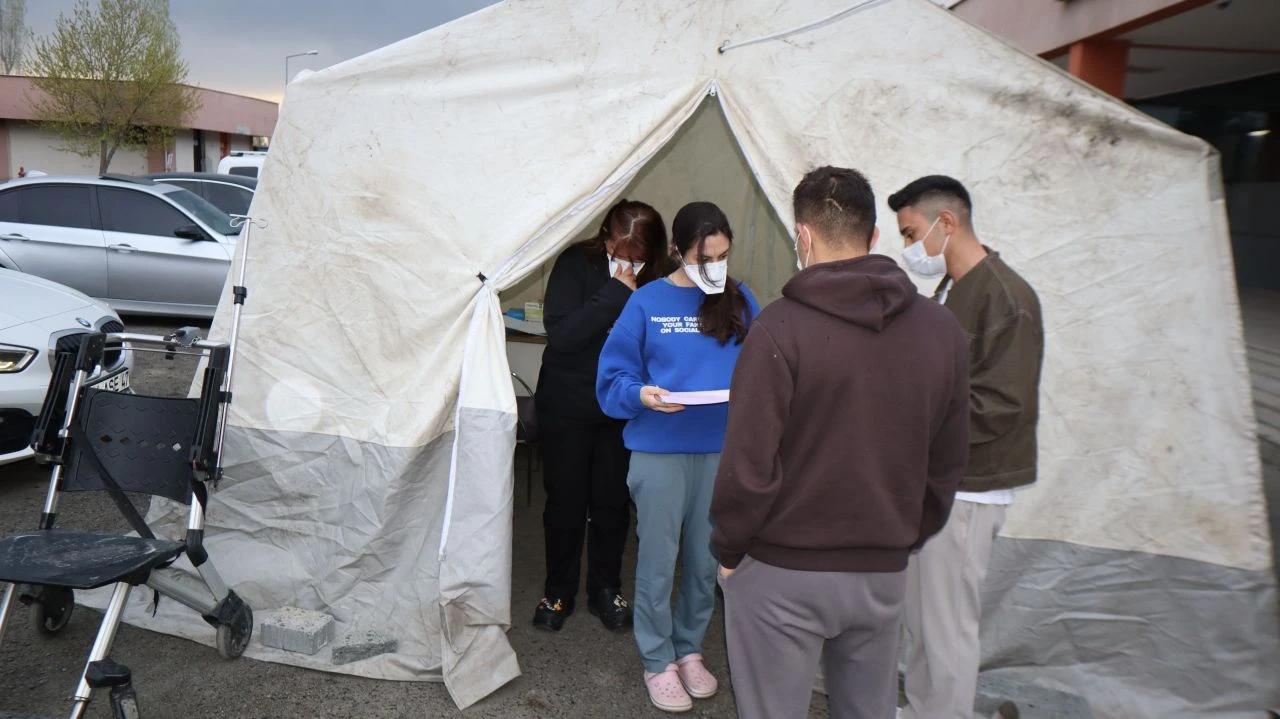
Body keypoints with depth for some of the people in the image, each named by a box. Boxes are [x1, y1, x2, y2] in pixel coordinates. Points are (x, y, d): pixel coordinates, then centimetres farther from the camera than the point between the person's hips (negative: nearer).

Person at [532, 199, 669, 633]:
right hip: (566, 405, -1)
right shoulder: (577, 263, -12)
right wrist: (616, 294, -26)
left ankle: (606, 588, 30)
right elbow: (560, 333, -24)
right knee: (565, 499, 9)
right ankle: (558, 590, 27)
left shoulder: (654, 280, -7)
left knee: (612, 502, 10)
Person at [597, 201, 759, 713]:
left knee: (706, 559, 14)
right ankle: (658, 662, 24)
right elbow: (613, 378, -4)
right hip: (660, 450, -3)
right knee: (658, 561, 5)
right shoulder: (648, 302, -4)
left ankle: (690, 649, 35)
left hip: (723, 450, 3)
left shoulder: (741, 301, 4)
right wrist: (641, 394, -23)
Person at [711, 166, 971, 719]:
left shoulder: (781, 327, -17)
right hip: (884, 573, 5)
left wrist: (728, 550, -3)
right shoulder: (941, 330, 0)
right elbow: (948, 462, 6)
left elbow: (749, 463, -18)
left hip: (782, 573, -5)